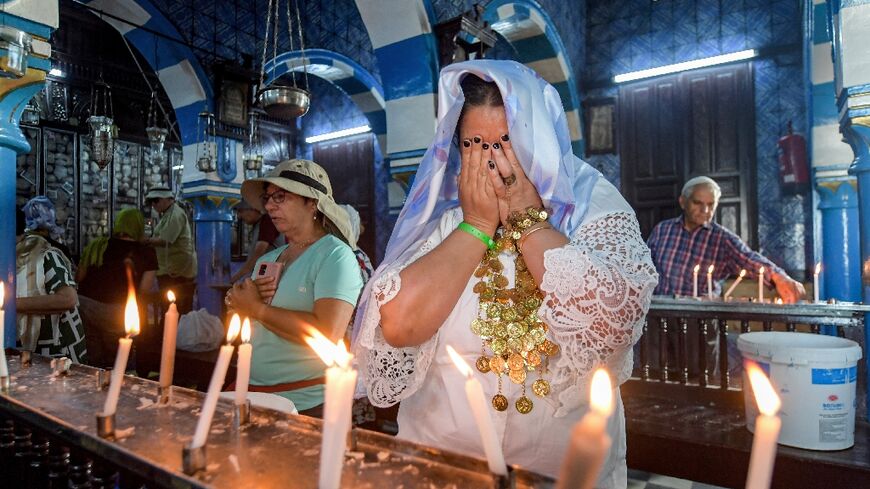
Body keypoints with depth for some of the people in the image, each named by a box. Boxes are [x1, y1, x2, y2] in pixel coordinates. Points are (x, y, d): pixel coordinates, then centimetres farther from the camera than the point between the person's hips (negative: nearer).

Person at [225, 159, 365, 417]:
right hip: (252, 396, 7)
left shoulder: (334, 255, -14)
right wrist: (240, 301, -9)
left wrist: (257, 308, -16)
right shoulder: (267, 260, 9)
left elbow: (328, 334, -26)